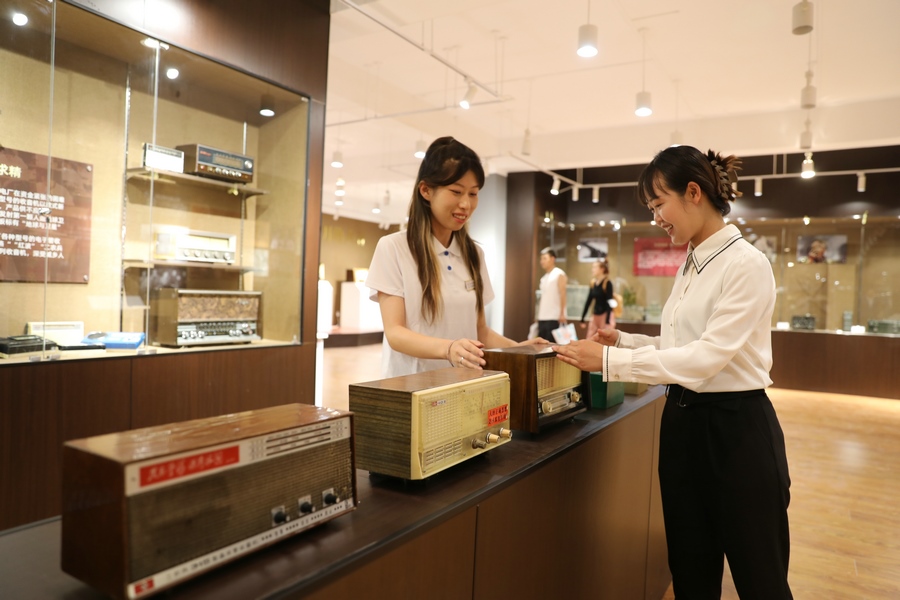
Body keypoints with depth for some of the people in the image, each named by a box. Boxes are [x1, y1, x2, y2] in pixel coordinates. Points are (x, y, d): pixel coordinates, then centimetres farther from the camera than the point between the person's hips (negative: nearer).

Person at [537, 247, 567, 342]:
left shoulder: (559, 274, -2)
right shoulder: (544, 277, 18)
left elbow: (562, 294, -8)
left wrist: (562, 314, -15)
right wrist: (539, 316, 12)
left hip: (554, 318, -7)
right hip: (542, 318, 7)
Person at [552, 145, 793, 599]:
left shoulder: (746, 265, -17)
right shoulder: (690, 267, 9)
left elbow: (708, 355, -24)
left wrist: (610, 361, -25)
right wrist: (624, 341, 0)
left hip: (735, 428, -8)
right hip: (683, 424, 8)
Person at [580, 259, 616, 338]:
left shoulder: (607, 283, -9)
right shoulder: (593, 283, 8)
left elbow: (609, 302, -13)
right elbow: (588, 301, 12)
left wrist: (607, 321, -19)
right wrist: (582, 319, 12)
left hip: (606, 315, -6)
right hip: (595, 316, 6)